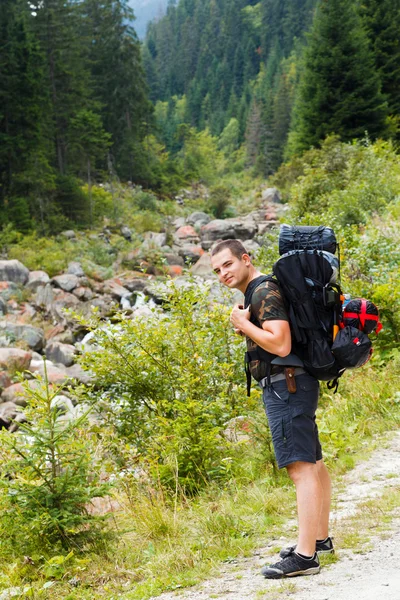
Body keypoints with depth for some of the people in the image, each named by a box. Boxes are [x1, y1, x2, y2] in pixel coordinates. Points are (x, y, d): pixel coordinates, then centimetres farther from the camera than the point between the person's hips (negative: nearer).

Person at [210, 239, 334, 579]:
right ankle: (321, 538, 29)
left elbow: (280, 344, -24)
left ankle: (305, 557, -19)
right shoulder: (261, 292, 19)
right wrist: (247, 329, 12)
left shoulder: (264, 293, -13)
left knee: (301, 469, -15)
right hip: (292, 385, 11)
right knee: (313, 464, 17)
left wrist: (244, 324, -12)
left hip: (285, 385, -11)